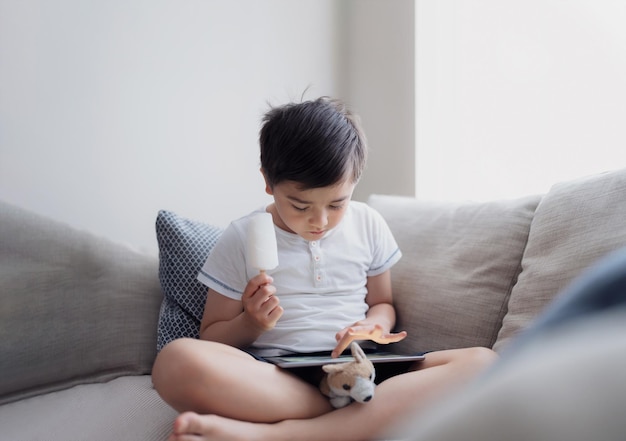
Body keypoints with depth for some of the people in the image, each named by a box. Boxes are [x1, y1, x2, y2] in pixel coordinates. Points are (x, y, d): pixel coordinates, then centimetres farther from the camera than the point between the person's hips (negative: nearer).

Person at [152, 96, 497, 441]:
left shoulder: (368, 225, 12)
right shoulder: (242, 239, 5)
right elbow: (212, 338, 10)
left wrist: (372, 328, -1)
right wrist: (251, 323, -12)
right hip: (274, 379, -3)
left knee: (482, 362, -26)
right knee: (176, 361, -34)